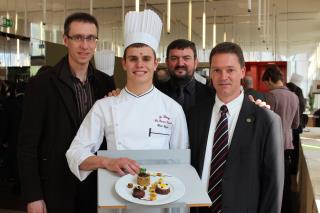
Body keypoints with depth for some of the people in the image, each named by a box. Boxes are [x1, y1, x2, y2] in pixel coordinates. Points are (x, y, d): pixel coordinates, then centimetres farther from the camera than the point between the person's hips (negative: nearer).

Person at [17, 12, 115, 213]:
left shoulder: (106, 83, 1)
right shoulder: (41, 83, -10)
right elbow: (28, 144, -10)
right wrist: (33, 196, -11)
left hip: (96, 184, 4)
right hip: (56, 186, -3)